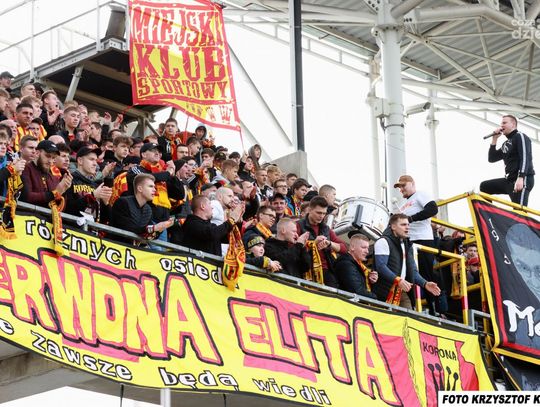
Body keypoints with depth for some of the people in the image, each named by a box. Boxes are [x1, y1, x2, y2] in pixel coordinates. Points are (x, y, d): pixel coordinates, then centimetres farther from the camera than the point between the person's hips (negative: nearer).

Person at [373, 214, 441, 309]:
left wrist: (425, 284, 5)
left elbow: (413, 271, 22)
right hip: (387, 292, -8)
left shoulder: (408, 245, 22)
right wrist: (398, 280, -28)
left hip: (403, 291, 8)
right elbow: (381, 266, -17)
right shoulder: (384, 242, -4)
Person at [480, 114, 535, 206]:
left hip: (522, 180, -9)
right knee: (484, 186, 11)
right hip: (510, 180, 9)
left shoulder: (520, 137, -3)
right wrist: (494, 139, 12)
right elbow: (491, 159, 21)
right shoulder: (506, 144, 24)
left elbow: (525, 158, -16)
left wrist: (520, 178, -28)